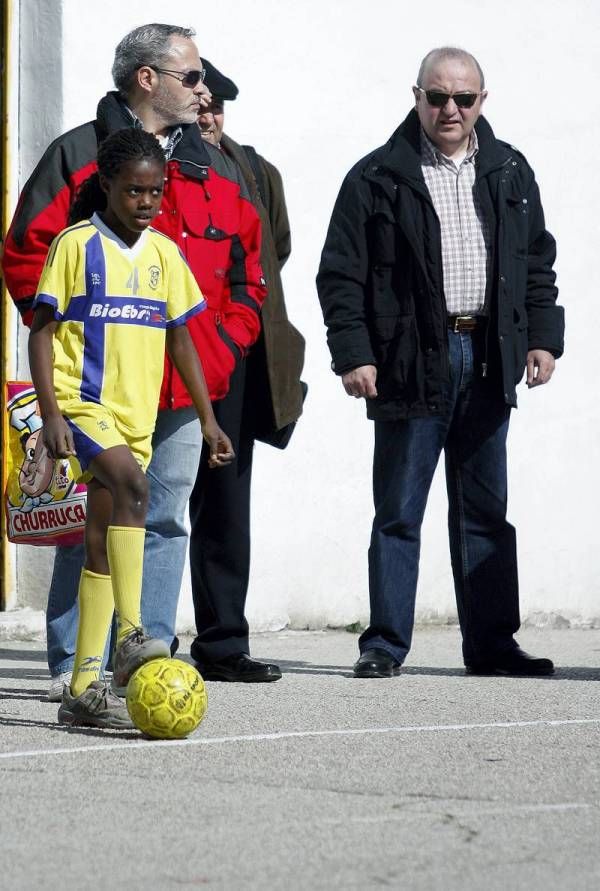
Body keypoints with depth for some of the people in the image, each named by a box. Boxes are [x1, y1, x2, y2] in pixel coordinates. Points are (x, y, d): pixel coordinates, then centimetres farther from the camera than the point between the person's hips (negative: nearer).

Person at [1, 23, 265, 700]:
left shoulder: (217, 172, 16)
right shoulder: (79, 156, 0)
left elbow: (249, 271, 21)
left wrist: (223, 348, 8)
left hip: (185, 388, 5)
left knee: (163, 521, 7)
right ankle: (74, 665, 0)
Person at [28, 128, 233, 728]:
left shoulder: (163, 254, 11)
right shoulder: (77, 245, -4)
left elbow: (180, 337, 19)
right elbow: (43, 329, -5)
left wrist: (207, 418, 16)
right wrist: (50, 414, -14)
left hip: (136, 414, 6)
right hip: (82, 403, -6)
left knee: (101, 545, 6)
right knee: (132, 485, -31)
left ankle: (84, 689, 7)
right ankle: (131, 638, -34)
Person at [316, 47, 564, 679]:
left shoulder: (509, 173, 12)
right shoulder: (378, 178, -2)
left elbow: (537, 263, 18)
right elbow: (341, 275, -3)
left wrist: (543, 337, 7)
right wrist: (353, 354, -11)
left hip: (488, 360, 4)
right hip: (413, 362, -4)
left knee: (485, 509, 9)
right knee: (398, 511, -1)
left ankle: (491, 643, 14)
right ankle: (385, 644, 4)